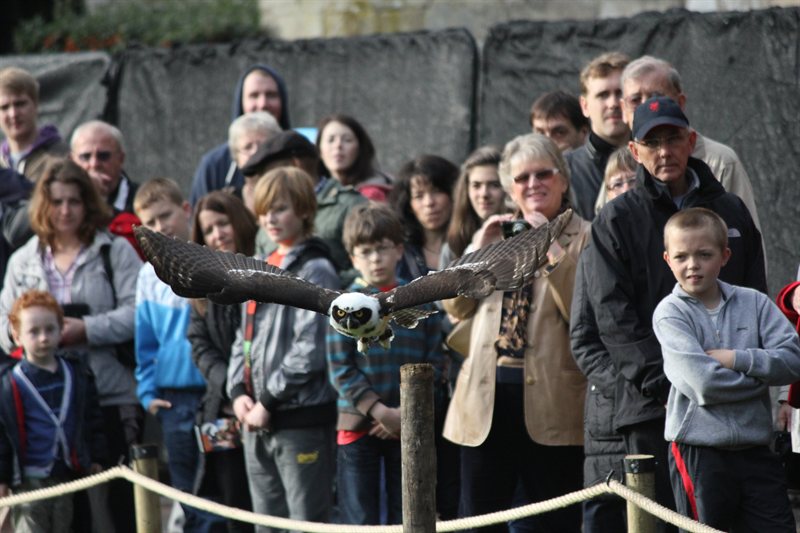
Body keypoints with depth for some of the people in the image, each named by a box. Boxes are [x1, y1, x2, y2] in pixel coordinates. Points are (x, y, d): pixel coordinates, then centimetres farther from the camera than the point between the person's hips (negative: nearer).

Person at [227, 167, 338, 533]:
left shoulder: (315, 270, -9)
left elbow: (311, 348, -16)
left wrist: (269, 401, -15)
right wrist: (239, 392, 2)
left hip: (302, 418, -8)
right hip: (257, 420, 8)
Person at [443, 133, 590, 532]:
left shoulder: (583, 237, 0)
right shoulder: (499, 235, 19)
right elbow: (456, 306, 13)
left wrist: (551, 252, -15)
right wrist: (482, 250, 1)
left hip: (551, 399, -5)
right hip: (486, 398, 5)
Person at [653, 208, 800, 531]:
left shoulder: (753, 303, 6)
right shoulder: (670, 313, -5)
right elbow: (704, 383, -17)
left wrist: (738, 359, -14)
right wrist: (761, 374, -6)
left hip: (755, 448, 3)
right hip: (698, 451, -3)